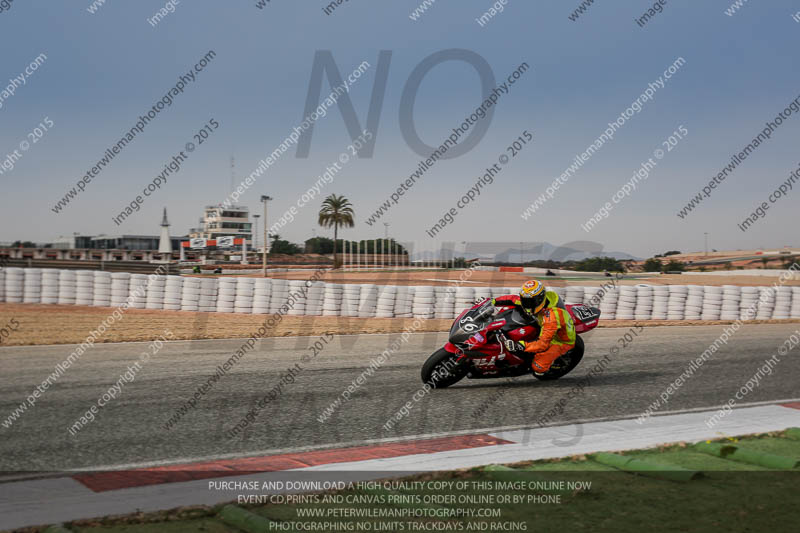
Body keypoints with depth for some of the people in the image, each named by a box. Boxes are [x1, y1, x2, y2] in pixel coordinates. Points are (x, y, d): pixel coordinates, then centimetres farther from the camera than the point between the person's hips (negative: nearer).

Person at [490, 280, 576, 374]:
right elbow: (514, 299, -4)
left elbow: (543, 344, -40)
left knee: (538, 366, -21)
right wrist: (493, 301, -14)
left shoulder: (551, 317, -41)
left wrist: (521, 346, -49)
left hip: (562, 341, -8)